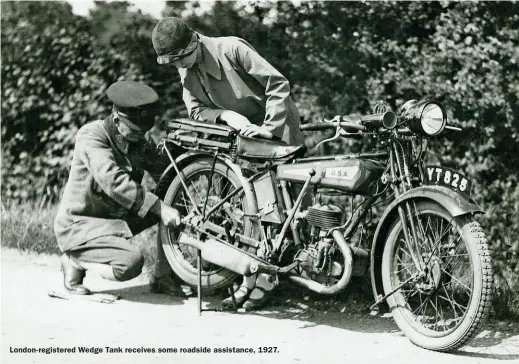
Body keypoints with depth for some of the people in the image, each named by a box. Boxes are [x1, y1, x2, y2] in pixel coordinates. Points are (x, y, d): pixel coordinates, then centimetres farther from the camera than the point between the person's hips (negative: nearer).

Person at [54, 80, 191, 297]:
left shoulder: (138, 141, 5)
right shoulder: (91, 135, -19)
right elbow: (113, 181, -33)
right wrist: (159, 207, -37)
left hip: (116, 217, 8)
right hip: (79, 223, -8)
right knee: (131, 262, -31)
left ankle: (162, 278, 4)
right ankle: (75, 263, -1)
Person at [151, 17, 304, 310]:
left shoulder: (231, 49, -22)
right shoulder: (186, 71, -1)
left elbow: (278, 84, -22)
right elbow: (196, 111, -4)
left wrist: (269, 128, -27)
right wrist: (226, 115, -23)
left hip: (276, 130, -7)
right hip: (244, 134, 7)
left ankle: (265, 280, -2)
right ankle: (250, 278, 14)